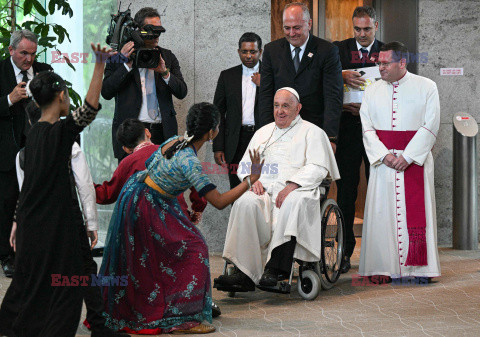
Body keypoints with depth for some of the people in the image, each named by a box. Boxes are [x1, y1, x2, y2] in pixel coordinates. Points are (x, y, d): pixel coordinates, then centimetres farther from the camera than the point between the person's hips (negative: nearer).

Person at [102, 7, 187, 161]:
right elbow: (106, 93, -4)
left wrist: (165, 72, -10)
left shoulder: (167, 56, 14)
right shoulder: (119, 57, 6)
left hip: (162, 131, 2)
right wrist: (127, 65, -12)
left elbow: (182, 92, 8)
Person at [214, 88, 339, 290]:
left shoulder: (312, 132, 13)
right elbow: (244, 164, 24)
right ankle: (244, 272, -39)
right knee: (245, 202, -31)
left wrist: (291, 186, -17)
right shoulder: (263, 133, 29)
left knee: (293, 202, -40)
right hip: (263, 190, 3)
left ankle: (276, 268, -43)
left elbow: (318, 168, -1)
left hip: (297, 190, -3)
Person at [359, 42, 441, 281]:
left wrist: (407, 156, -14)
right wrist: (384, 155, -11)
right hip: (383, 159, 2)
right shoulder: (372, 91, 10)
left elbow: (430, 127, -5)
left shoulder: (426, 87, 1)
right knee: (383, 211, -2)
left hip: (415, 160, -2)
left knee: (416, 211, -4)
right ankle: (388, 267, 2)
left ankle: (419, 266, 2)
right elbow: (367, 128, 4)